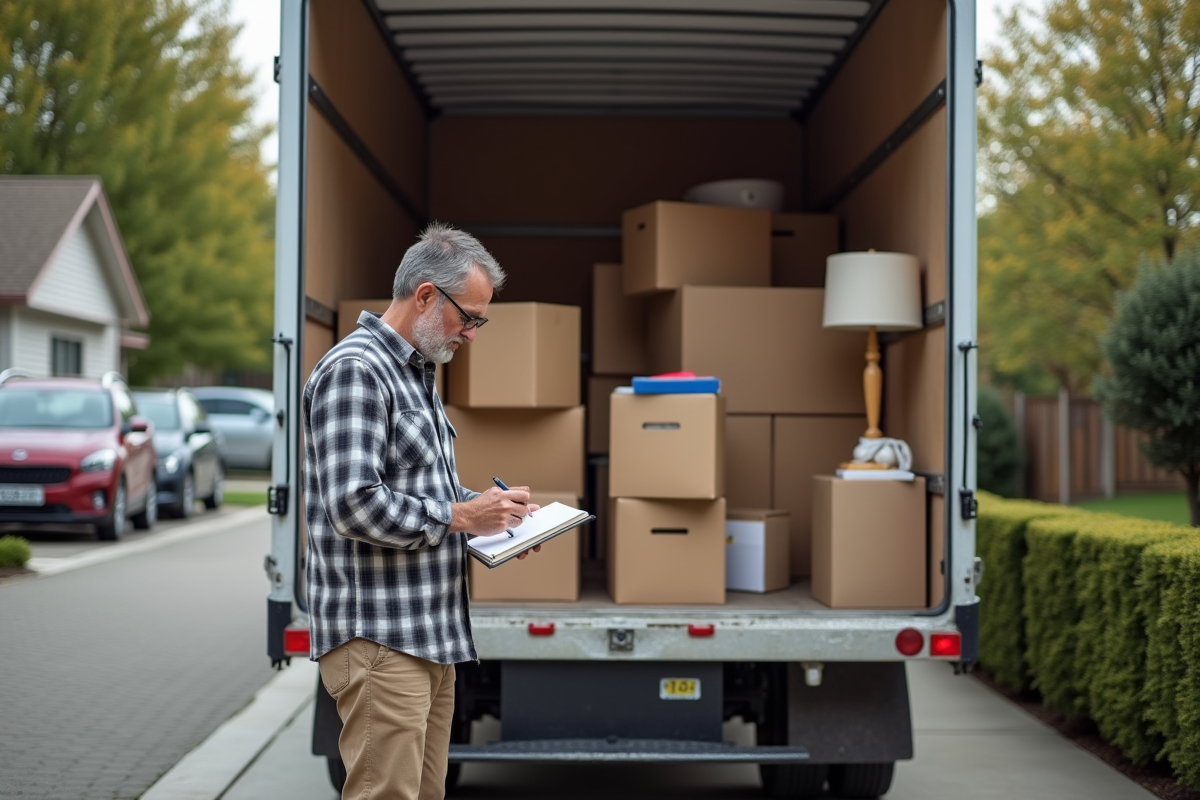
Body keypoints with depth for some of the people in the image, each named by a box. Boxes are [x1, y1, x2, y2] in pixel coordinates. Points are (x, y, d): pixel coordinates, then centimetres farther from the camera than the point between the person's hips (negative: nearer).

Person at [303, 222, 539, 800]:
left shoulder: (417, 373, 19)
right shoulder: (354, 369, -14)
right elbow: (355, 506, -23)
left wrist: (486, 506, 11)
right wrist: (459, 516, -13)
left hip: (430, 635, 10)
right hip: (379, 638, -10)